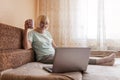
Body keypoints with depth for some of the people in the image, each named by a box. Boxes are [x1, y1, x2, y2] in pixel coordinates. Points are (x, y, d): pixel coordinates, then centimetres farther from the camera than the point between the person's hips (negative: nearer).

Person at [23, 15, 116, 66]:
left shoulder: (47, 32, 13)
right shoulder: (32, 33, -7)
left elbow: (55, 46, 16)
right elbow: (27, 47, -24)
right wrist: (26, 29, -29)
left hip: (54, 55, 7)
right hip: (45, 58, -7)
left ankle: (101, 61, -14)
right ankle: (100, 61, -17)